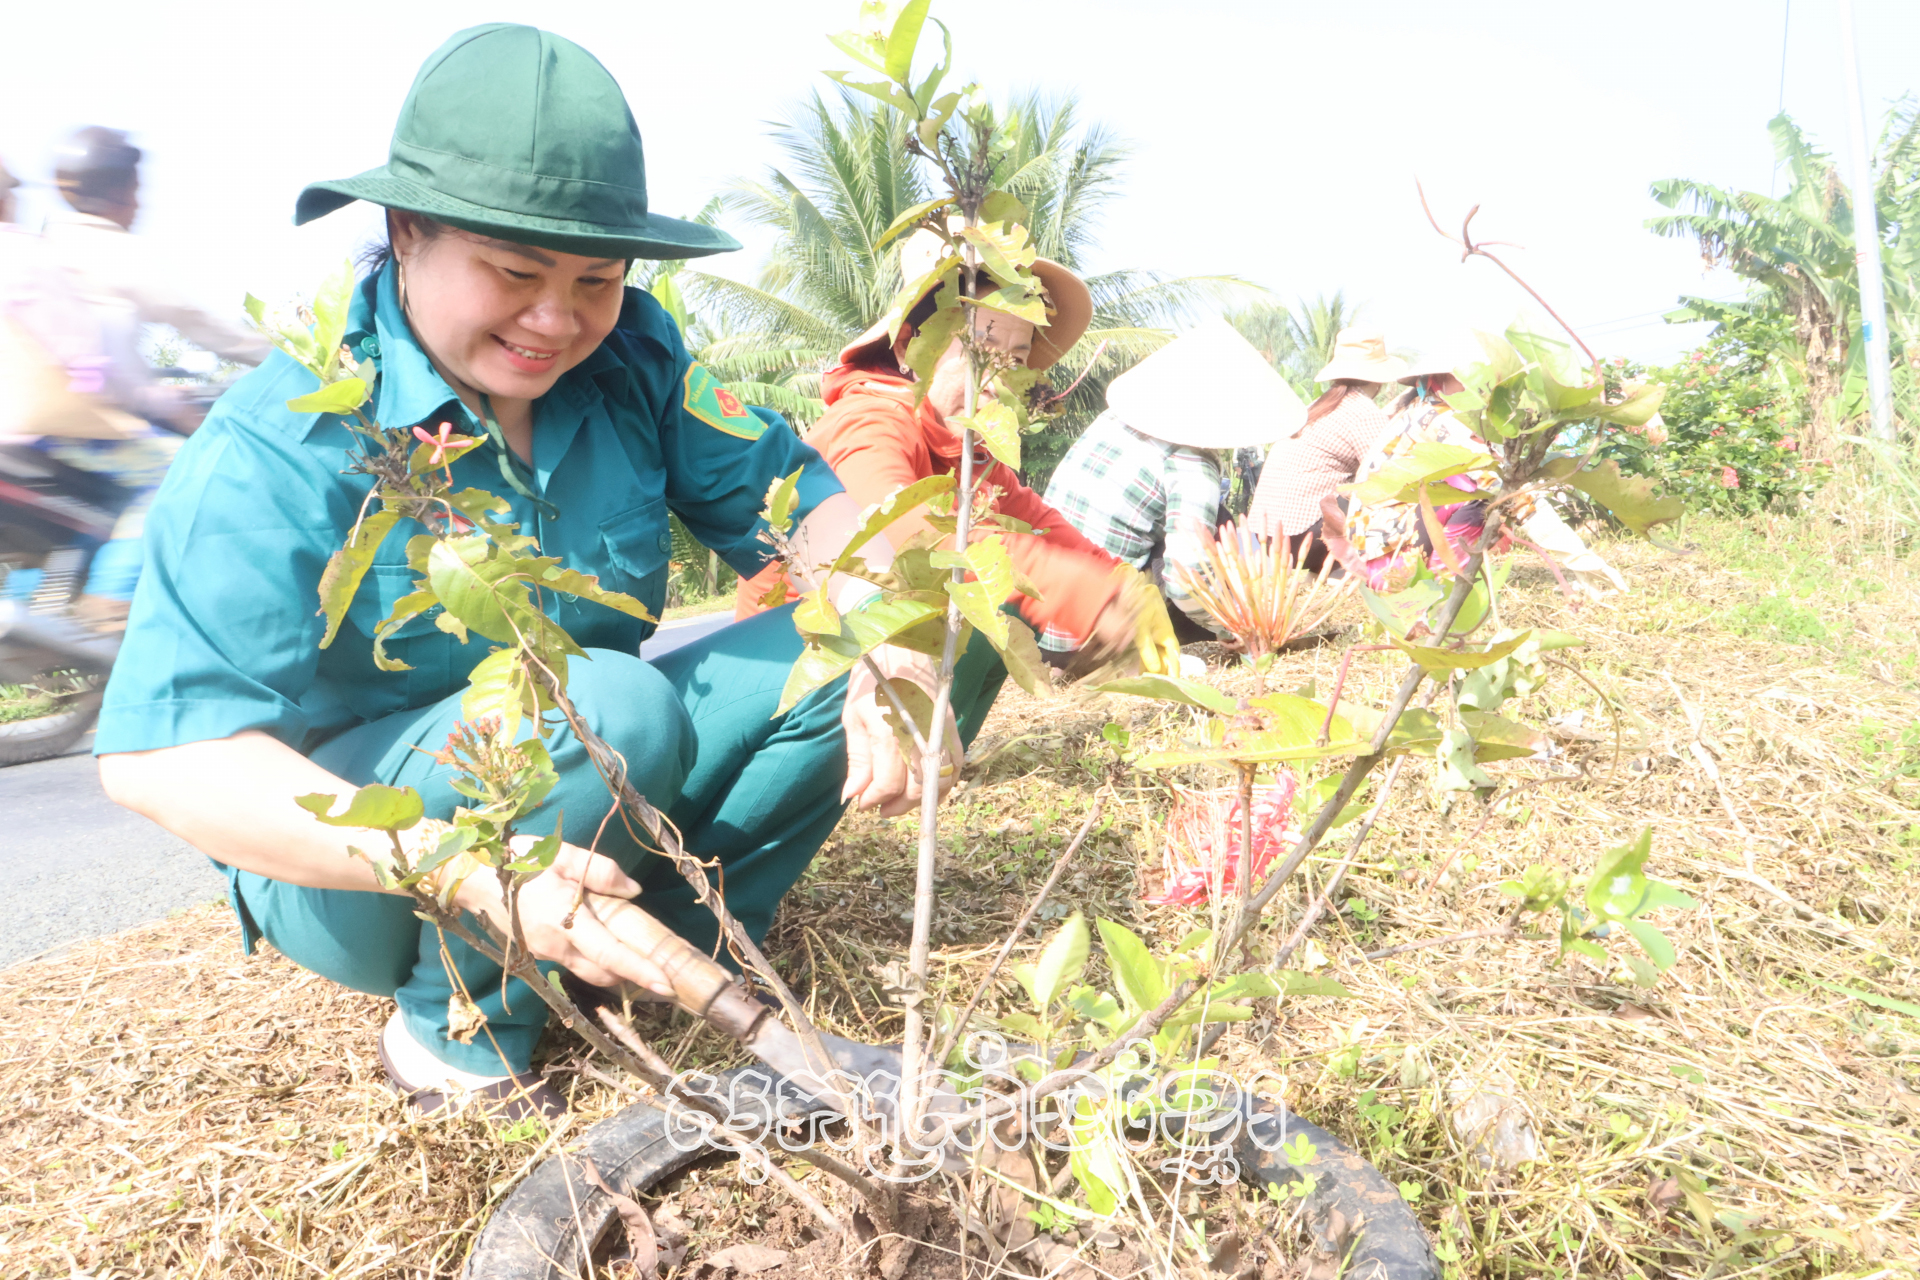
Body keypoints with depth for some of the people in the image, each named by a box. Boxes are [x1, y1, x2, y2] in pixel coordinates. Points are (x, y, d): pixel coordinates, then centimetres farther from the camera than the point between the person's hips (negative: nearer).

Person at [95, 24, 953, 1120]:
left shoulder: (631, 359, -7)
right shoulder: (280, 449, -22)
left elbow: (801, 494, -6)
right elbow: (164, 756, -28)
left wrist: (885, 655, -27)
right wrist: (469, 869, -40)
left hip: (591, 786, 5)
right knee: (614, 707, -34)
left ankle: (673, 952, -2)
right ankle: (459, 1030, -9)